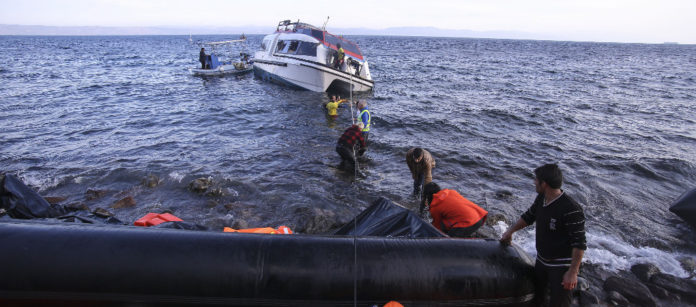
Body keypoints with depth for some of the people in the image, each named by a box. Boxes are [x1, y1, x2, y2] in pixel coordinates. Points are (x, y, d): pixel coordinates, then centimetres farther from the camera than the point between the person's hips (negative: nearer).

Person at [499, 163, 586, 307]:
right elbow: (529, 216, 16)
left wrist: (573, 272, -24)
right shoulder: (541, 198, -2)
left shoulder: (571, 210, -27)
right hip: (541, 261, 8)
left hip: (562, 267, -7)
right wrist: (510, 231, 21)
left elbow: (579, 244, -25)